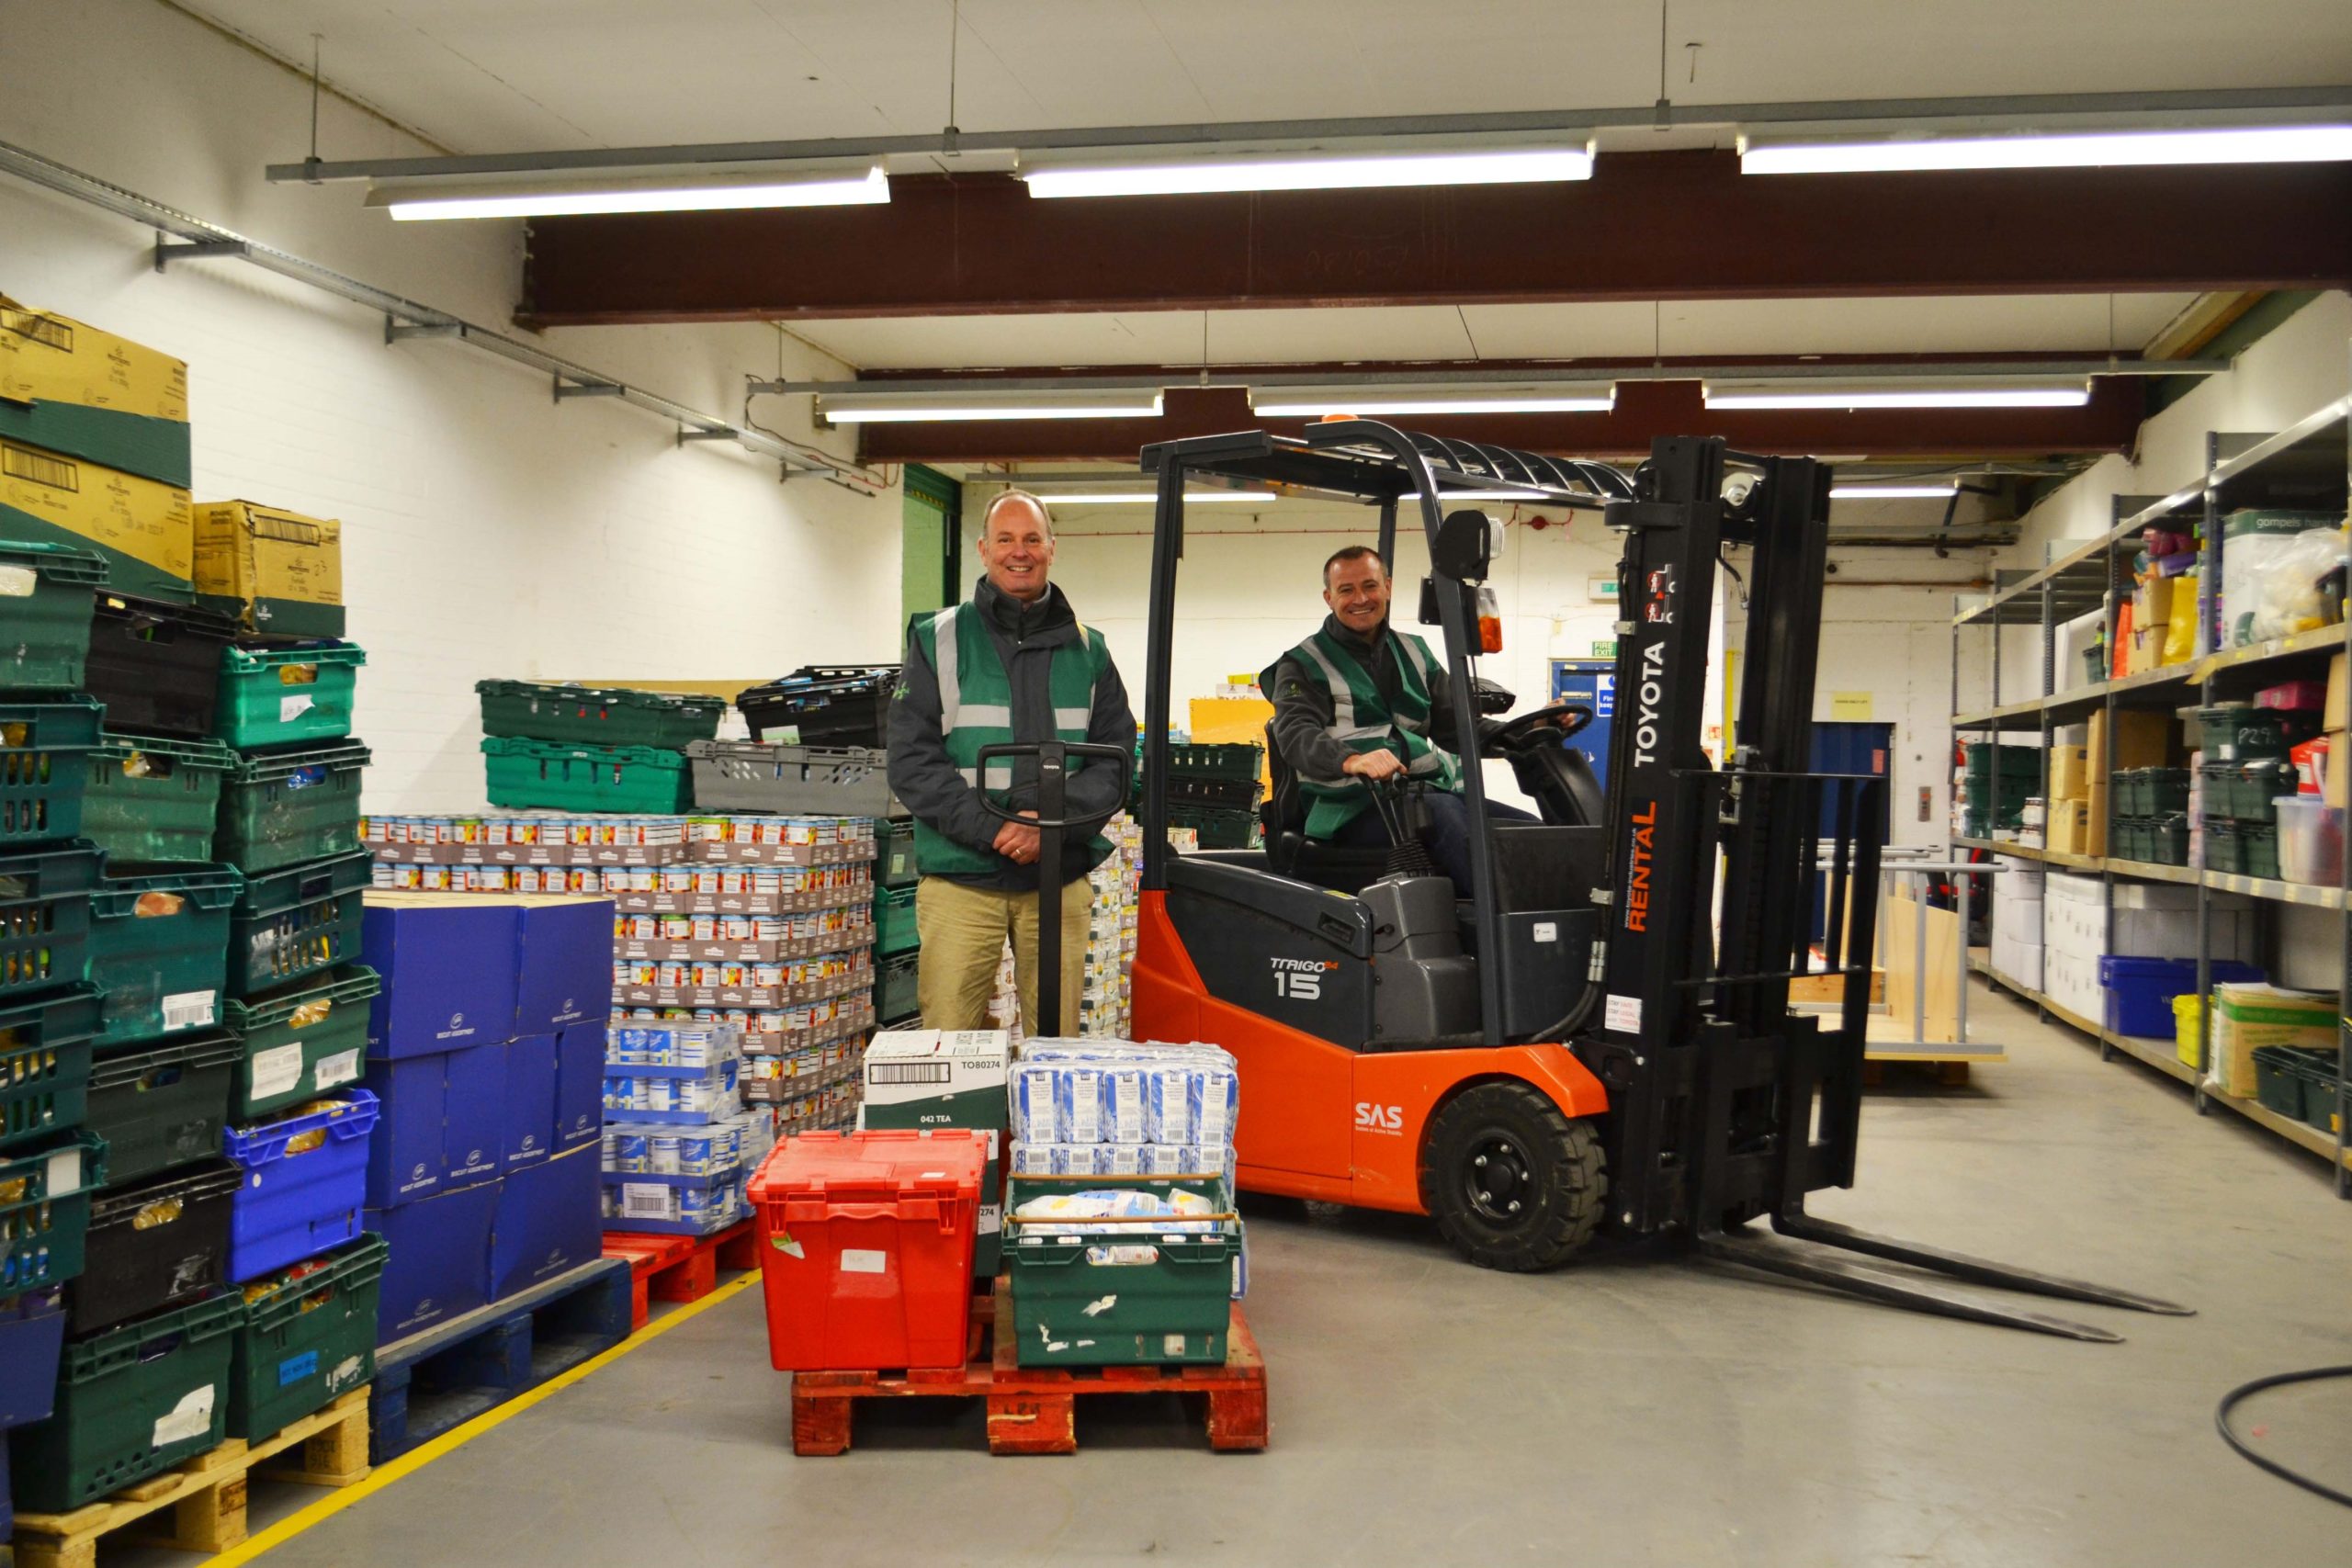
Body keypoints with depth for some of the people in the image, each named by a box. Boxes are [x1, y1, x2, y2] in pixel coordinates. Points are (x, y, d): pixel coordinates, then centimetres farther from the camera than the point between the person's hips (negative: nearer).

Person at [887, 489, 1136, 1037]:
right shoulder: (939, 641, 4)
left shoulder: (1087, 650, 12)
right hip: (959, 878, -2)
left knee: (1057, 1046, 7)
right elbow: (911, 761, -3)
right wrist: (992, 828, -15)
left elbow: (1116, 758, 6)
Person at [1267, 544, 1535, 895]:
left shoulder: (1415, 653, 24)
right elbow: (1296, 734, -11)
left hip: (1431, 791, 6)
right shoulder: (1303, 665, 7)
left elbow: (1455, 725, 21)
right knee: (1440, 812, -35)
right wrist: (1352, 761, -33)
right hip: (1354, 807, -6)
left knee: (1529, 829, -18)